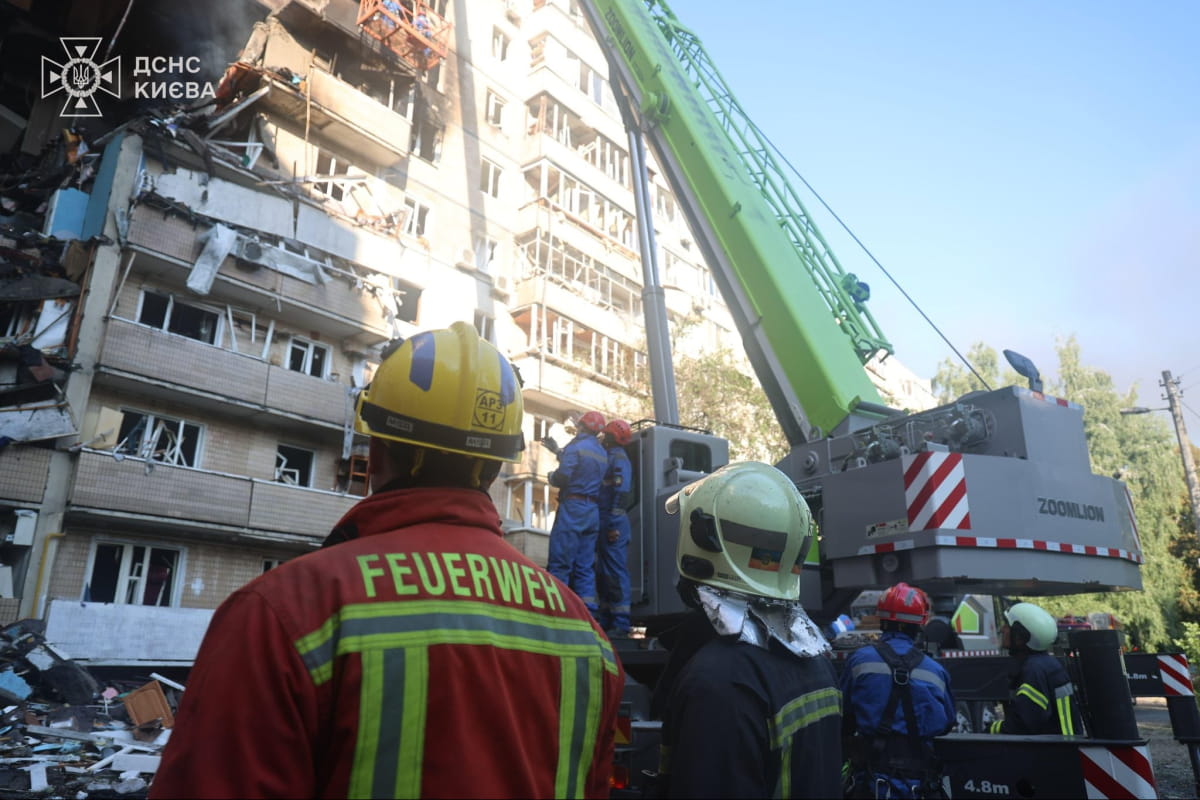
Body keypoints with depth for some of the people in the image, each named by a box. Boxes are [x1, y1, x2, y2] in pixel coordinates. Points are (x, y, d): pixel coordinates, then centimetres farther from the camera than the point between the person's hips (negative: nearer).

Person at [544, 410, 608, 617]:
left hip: (573, 507, -7)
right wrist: (557, 451, 36)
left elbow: (563, 475, -17)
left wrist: (551, 477, 6)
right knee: (585, 566, 7)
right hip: (593, 511, 7)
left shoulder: (576, 446, -6)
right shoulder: (602, 452, 18)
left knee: (559, 564, -8)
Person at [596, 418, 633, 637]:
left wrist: (614, 524, -23)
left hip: (612, 523, -10)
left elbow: (621, 493, -20)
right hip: (605, 521, 10)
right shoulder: (610, 456, 20)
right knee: (603, 572, 13)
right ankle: (606, 618, 20)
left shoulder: (618, 458, -10)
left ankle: (620, 623, -7)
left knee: (616, 571, -9)